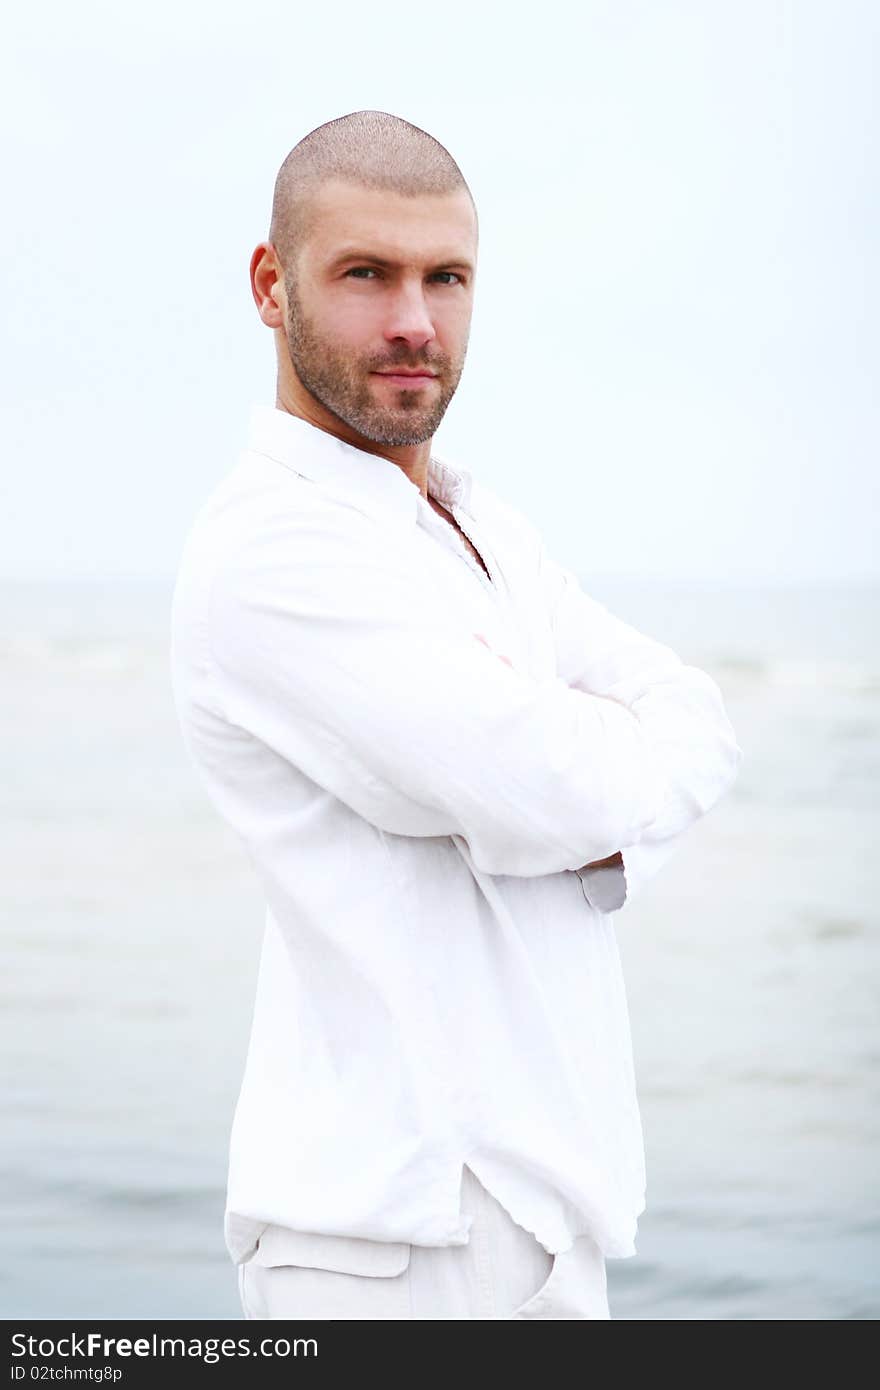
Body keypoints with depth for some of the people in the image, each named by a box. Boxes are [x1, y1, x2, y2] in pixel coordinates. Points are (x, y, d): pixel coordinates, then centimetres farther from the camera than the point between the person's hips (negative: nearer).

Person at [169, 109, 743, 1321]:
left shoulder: (482, 528, 16)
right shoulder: (272, 547, -15)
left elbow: (702, 724, 6)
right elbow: (558, 792, -22)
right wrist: (619, 748, 0)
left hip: (541, 1179, 9)